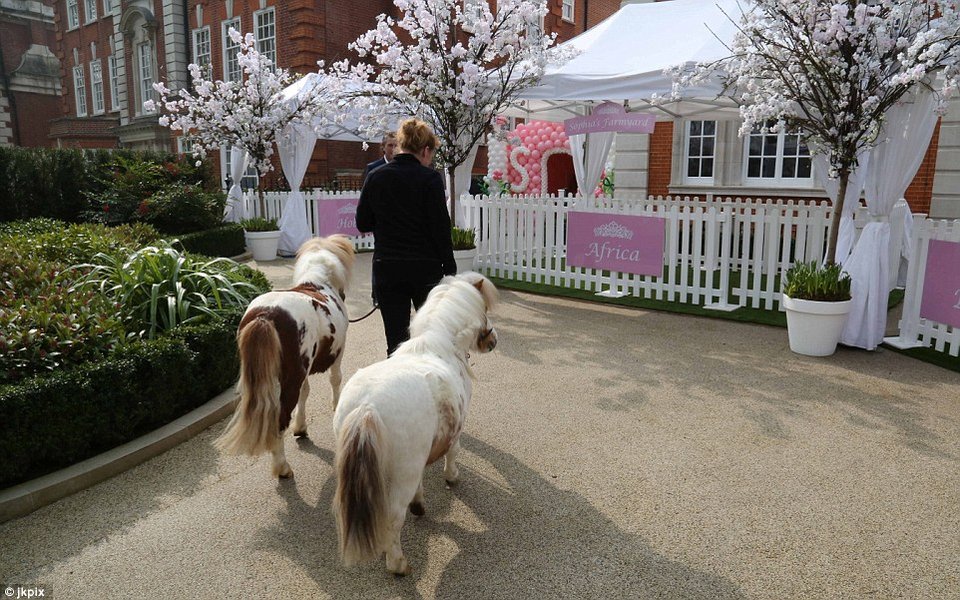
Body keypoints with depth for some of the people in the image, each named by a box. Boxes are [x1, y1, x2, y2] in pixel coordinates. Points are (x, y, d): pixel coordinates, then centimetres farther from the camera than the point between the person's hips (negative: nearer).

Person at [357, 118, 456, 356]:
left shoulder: (375, 177, 3)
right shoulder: (429, 178, -7)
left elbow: (362, 223, 8)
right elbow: (440, 228, -10)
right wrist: (450, 270, -4)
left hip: (386, 268, 3)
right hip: (425, 267, -2)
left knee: (396, 341, 6)